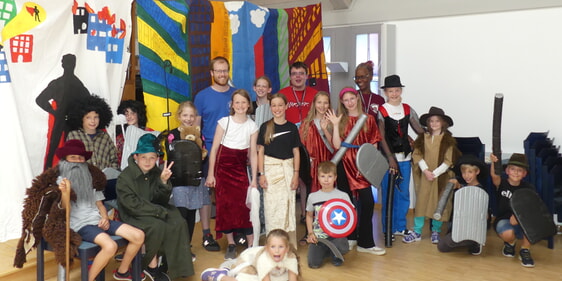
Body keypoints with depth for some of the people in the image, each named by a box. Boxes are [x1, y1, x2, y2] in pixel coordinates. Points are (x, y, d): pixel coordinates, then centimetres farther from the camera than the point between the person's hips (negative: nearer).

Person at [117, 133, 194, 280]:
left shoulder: (156, 173, 0)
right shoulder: (125, 177, -14)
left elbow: (162, 201, -1)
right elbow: (133, 205, -20)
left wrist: (163, 182, -19)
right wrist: (160, 211, -20)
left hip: (154, 212, 5)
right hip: (133, 217, -5)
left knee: (178, 223, -18)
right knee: (157, 226, -30)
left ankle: (175, 265, -6)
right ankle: (151, 266, -9)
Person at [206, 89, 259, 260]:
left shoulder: (252, 126, 0)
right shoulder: (224, 122, -5)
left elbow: (253, 153, 1)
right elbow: (214, 149, -2)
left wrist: (254, 179, -3)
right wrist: (210, 174, -5)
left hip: (240, 168, 1)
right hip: (222, 166, 0)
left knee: (244, 205, -6)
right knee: (225, 205, 3)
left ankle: (252, 246, 3)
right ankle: (231, 245, 15)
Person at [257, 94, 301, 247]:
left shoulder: (292, 127, 7)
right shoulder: (265, 127, 3)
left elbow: (296, 152, 8)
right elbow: (260, 151, 2)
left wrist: (296, 173, 1)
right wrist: (261, 174, -5)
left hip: (288, 168, 1)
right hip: (270, 168, -1)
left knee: (288, 205, 3)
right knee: (271, 206, -2)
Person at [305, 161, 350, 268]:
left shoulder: (343, 196, -1)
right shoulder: (313, 196, 5)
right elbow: (309, 215, 16)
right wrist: (310, 233, 5)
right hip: (318, 236, 2)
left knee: (342, 247, -33)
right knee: (313, 263, -14)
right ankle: (325, 252, 23)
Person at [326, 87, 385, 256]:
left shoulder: (368, 119, 8)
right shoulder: (341, 120, 5)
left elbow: (374, 142, 8)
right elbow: (337, 145, -4)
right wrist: (335, 125, -11)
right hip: (346, 165, 0)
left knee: (367, 202, -7)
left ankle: (365, 243, 3)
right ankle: (350, 237, 23)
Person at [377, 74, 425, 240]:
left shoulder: (407, 109, 8)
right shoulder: (381, 111, -5)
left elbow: (419, 130, 8)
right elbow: (381, 137, -10)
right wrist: (390, 158, -15)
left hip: (405, 158, 4)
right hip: (388, 158, -4)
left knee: (404, 194, 11)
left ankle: (400, 227, 24)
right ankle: (388, 229, 12)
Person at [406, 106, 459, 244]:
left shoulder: (448, 140, -2)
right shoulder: (423, 137, 4)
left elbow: (448, 161, -6)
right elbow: (417, 155, -1)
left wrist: (434, 173, -13)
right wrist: (426, 170, -13)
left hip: (441, 176, -1)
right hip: (425, 176, 2)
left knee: (439, 203, 5)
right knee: (421, 202, 0)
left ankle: (436, 231, 20)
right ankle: (417, 232, 7)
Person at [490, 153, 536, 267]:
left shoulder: (528, 188, -2)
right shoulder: (502, 183, -6)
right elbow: (494, 175, -29)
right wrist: (494, 162, -50)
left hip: (522, 222, 2)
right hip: (503, 220, -1)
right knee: (508, 234, -35)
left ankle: (525, 250, -6)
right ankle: (510, 243, 8)